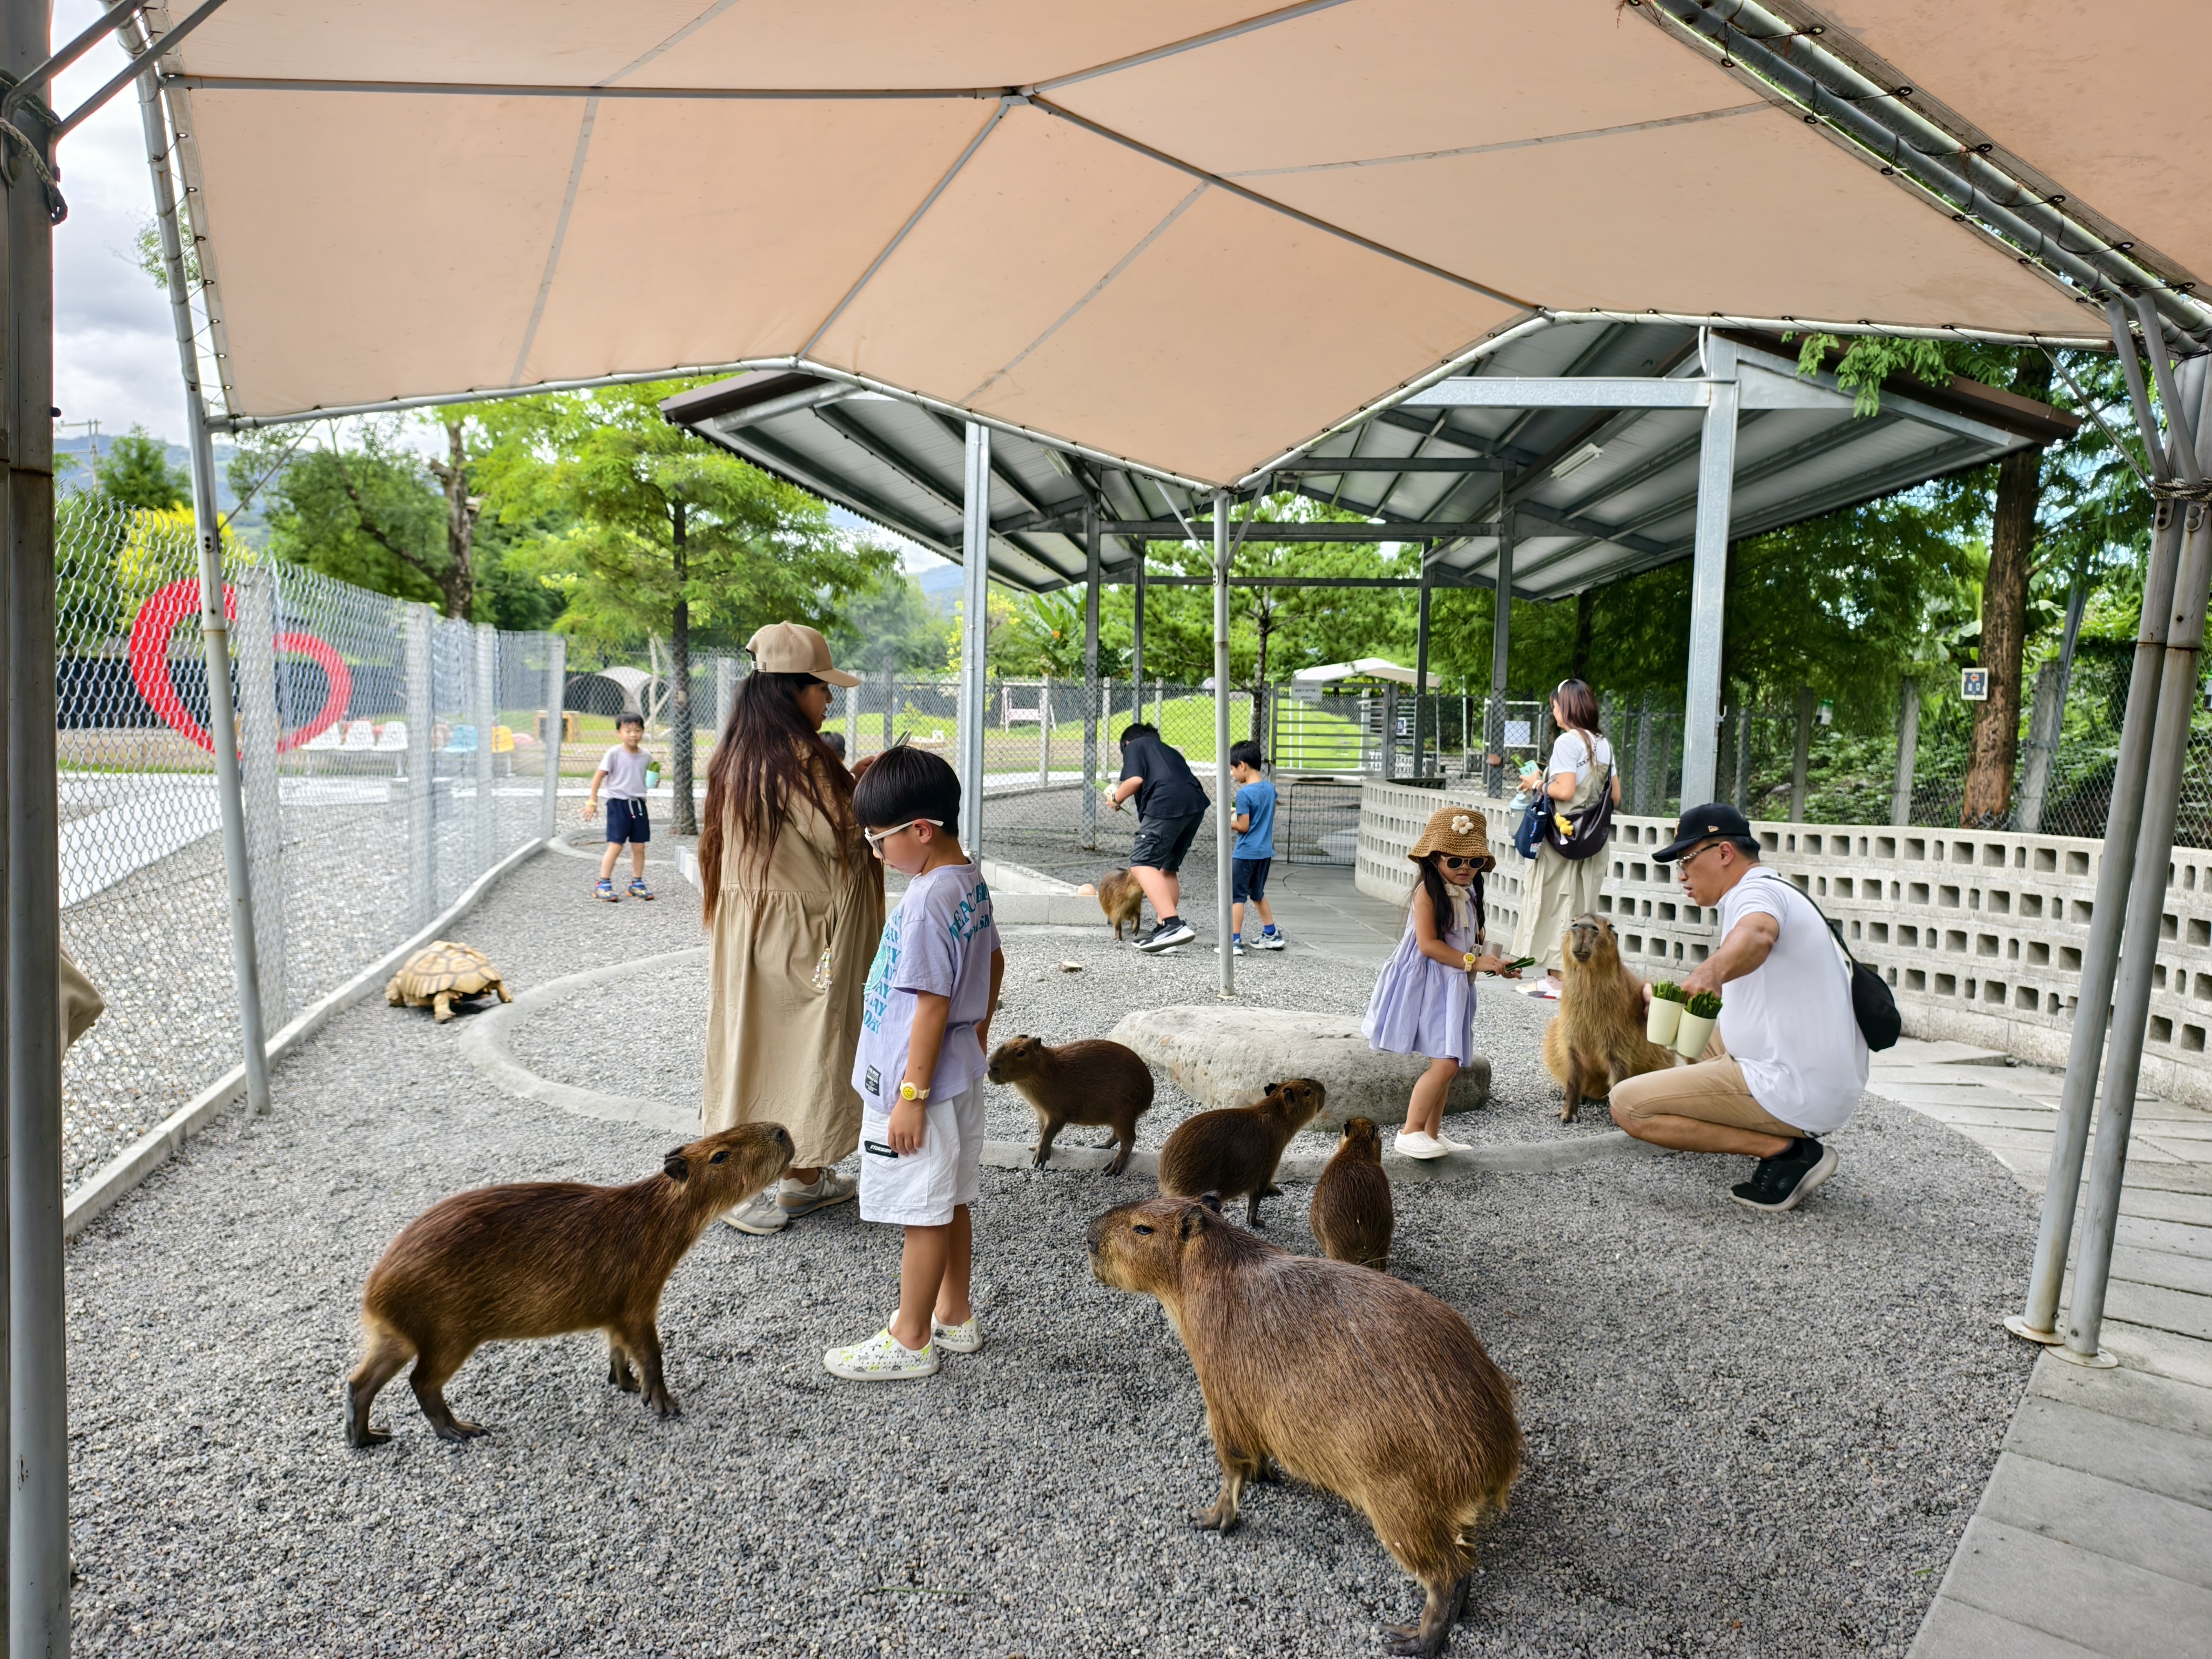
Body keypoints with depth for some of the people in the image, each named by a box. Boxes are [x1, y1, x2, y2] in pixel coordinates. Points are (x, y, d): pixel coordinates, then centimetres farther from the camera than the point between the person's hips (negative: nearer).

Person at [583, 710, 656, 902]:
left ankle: (637, 883, 19)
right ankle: (604, 884, 2)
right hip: (618, 804, -4)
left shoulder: (645, 756, 5)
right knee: (615, 846, -6)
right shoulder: (614, 754, -8)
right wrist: (592, 802, -6)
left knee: (639, 847, 8)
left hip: (638, 805, 5)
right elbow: (598, 777, -5)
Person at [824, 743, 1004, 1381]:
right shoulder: (970, 880, 5)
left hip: (922, 1082, -10)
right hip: (960, 1075, 10)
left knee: (924, 1214, 4)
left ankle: (911, 1341, 18)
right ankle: (954, 1316, 34)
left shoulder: (928, 901, -24)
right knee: (952, 1203, 20)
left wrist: (912, 1094, -18)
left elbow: (934, 1005, -24)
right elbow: (994, 963, 16)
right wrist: (978, 1034, 26)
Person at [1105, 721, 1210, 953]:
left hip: (1168, 804, -8)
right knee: (1167, 868, 19)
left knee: (1141, 864, -13)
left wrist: (1116, 799, 16)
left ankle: (1173, 924, -28)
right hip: (1196, 804, 8)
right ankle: (1163, 928, 19)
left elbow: (1135, 779, -1)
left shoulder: (1134, 745, 17)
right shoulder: (1170, 751, 37)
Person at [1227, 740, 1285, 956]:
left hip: (1246, 853, -8)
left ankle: (1235, 941, -2)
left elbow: (1243, 826, -17)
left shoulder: (1244, 793, -18)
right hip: (1265, 851, 8)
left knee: (1236, 896, 0)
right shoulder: (1270, 788, 5)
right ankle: (1271, 935, 24)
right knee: (1257, 894, 21)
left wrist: (1227, 821, -1)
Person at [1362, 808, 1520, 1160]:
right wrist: (1472, 961, -20)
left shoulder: (1469, 896, 13)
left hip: (1456, 986, 9)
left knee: (1447, 1064, 11)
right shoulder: (1428, 892, -12)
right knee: (1445, 1063, -14)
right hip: (1428, 984, -8)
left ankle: (1432, 1133, 23)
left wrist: (1496, 965, 4)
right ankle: (1410, 1132, -4)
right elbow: (1428, 944, -19)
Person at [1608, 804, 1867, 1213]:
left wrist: (1712, 971, -59)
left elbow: (1756, 936, -39)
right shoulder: (1777, 893, 20)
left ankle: (1787, 1151, -11)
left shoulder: (1757, 891, -13)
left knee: (1627, 1105, -13)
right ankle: (1790, 1134, 14)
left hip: (1796, 1095, -11)